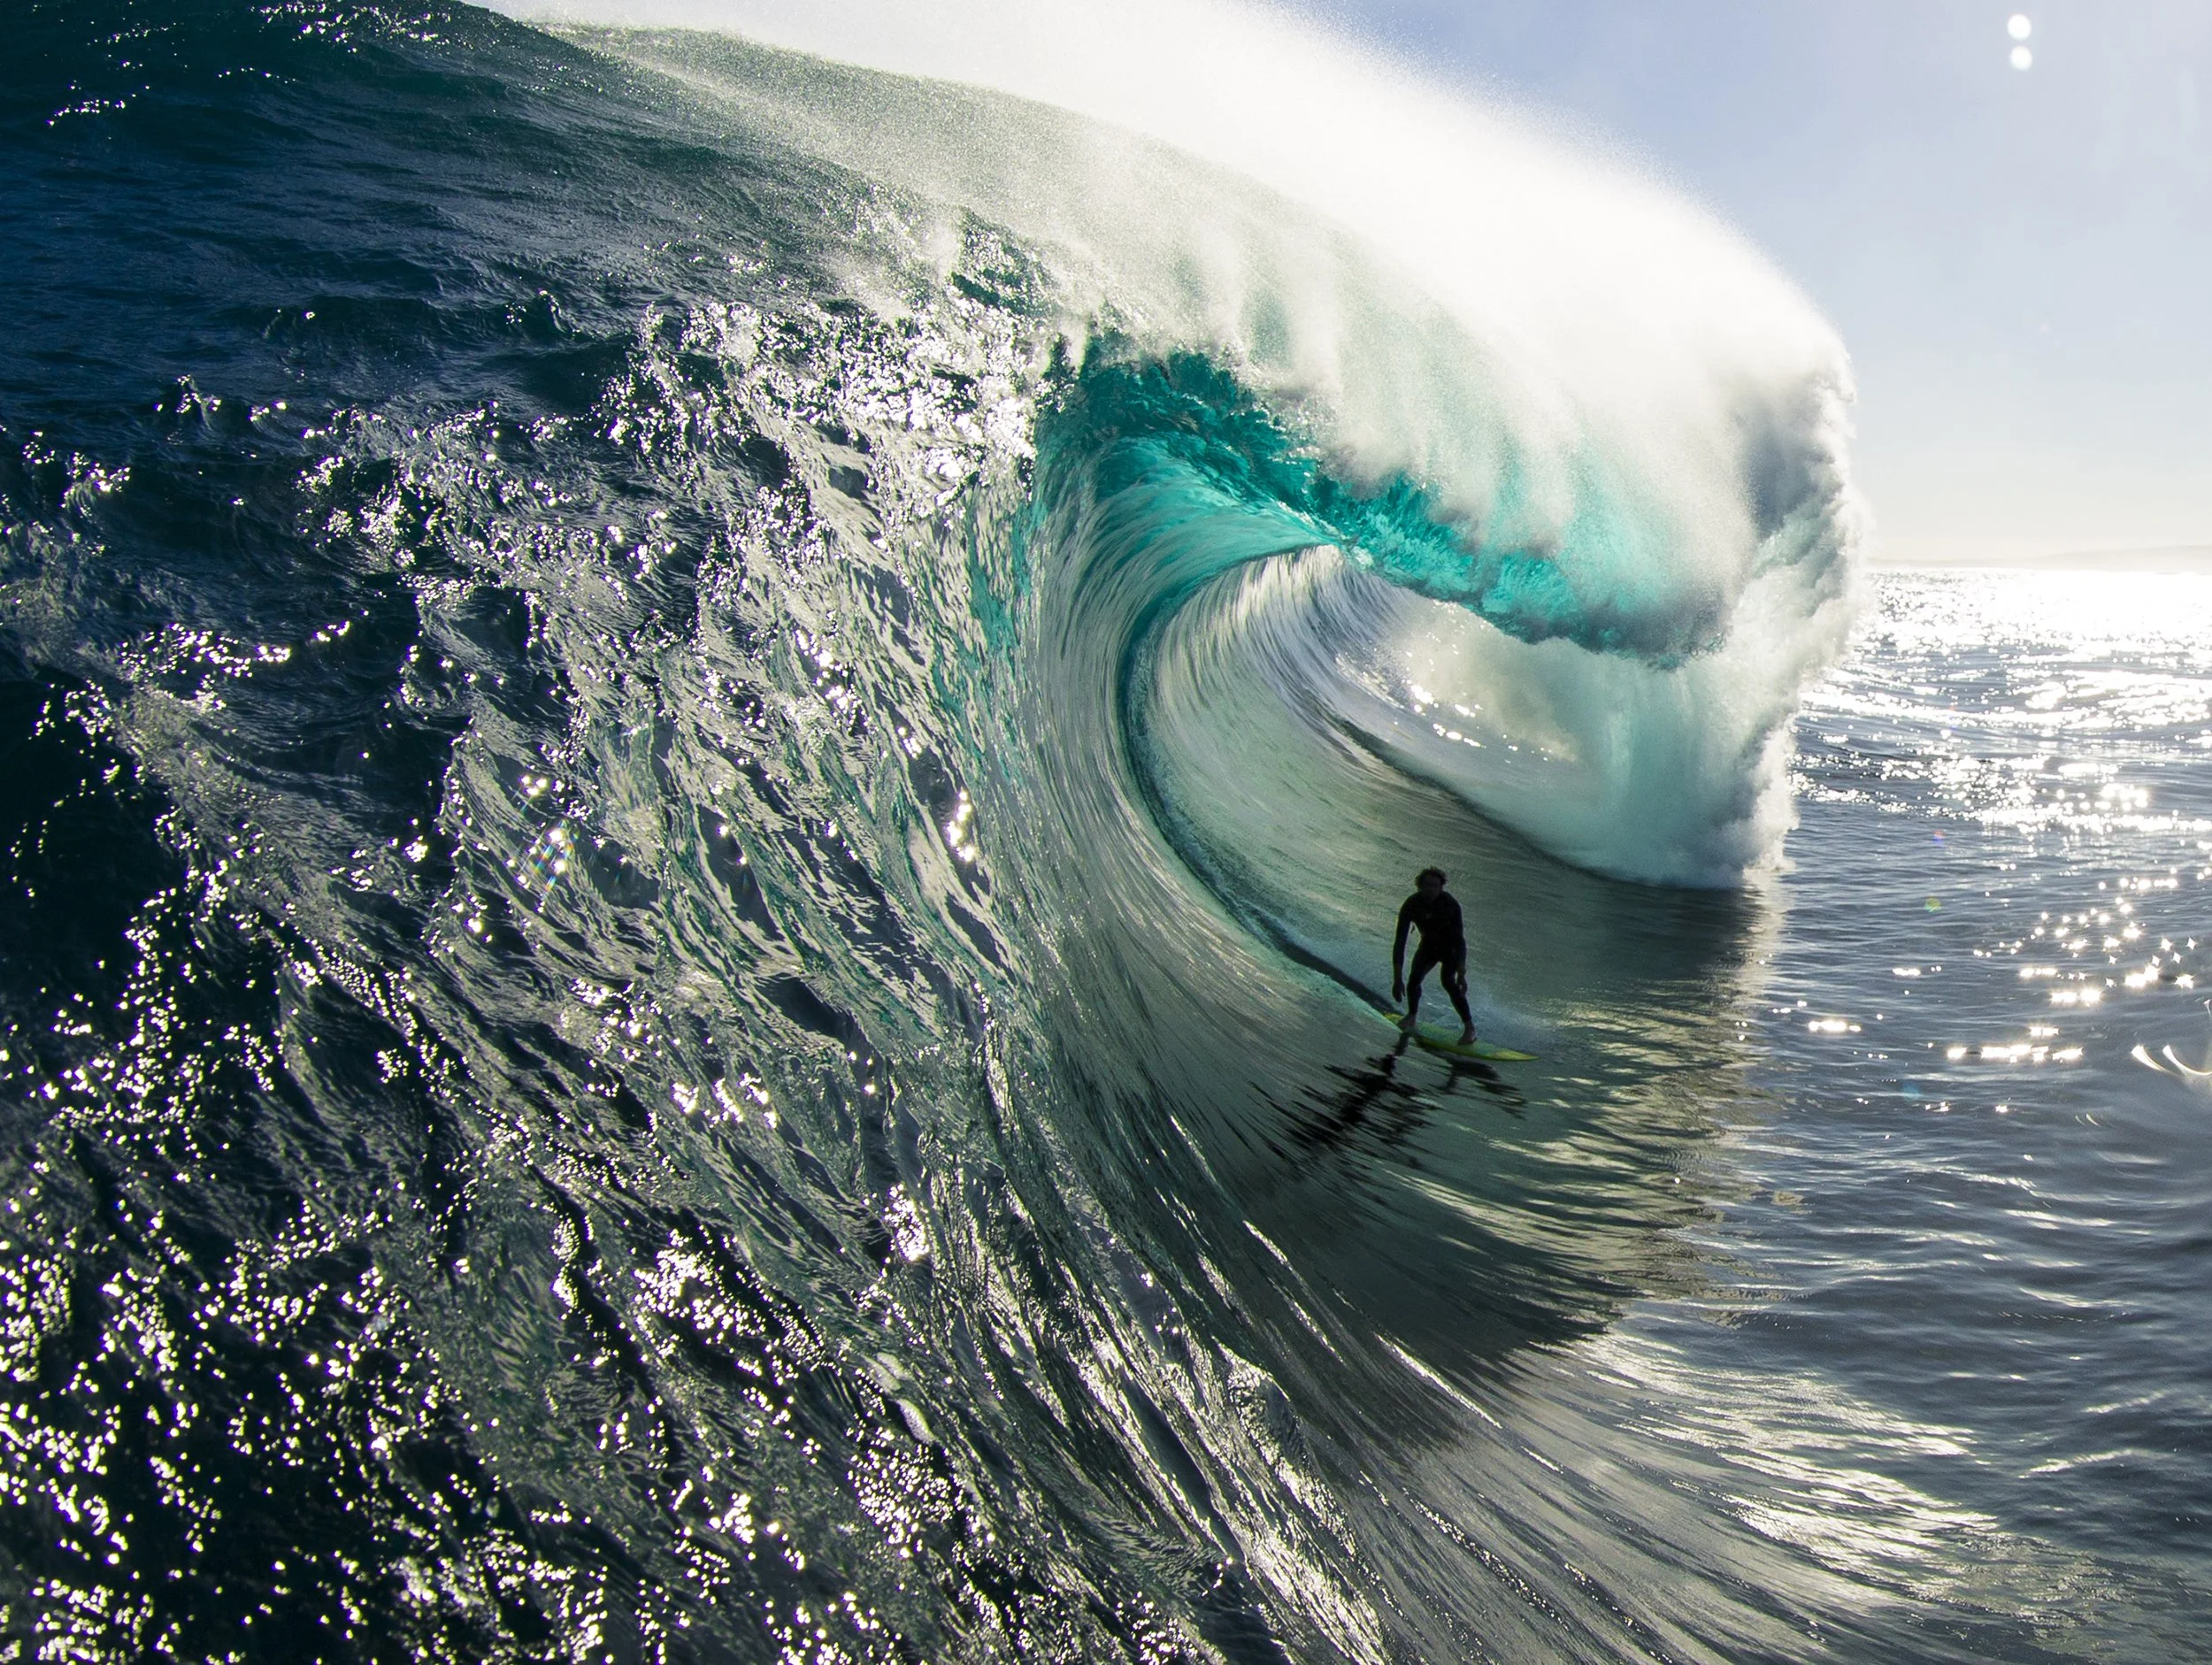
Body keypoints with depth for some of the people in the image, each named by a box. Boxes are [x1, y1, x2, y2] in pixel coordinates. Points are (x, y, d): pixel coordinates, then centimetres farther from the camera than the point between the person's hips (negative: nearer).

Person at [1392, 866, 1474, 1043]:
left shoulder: (1450, 905, -31)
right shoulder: (1411, 905, -26)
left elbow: (1459, 940, -30)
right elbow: (1400, 942, -28)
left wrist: (1461, 974, -38)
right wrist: (1397, 978, -34)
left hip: (1450, 946, -3)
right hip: (1429, 944, 3)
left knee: (1448, 981, -23)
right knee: (1414, 979, -11)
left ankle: (1469, 1027, -19)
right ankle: (1412, 1016, 19)